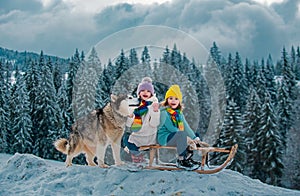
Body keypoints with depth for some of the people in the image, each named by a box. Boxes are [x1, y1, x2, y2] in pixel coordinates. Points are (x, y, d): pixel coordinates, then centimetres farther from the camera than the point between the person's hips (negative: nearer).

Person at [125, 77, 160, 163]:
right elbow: (128, 124, 2)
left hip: (148, 137, -3)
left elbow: (154, 124, -15)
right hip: (136, 135, 3)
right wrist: (130, 115, -18)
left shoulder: (153, 104, -6)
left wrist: (155, 111, -27)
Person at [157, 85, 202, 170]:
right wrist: (186, 137, -18)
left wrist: (194, 138, -5)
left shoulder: (179, 113, 13)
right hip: (164, 138, -8)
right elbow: (171, 128, -18)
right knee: (182, 134, -32)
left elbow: (186, 127, 7)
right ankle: (181, 161, -26)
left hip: (175, 137, 8)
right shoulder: (164, 112, -12)